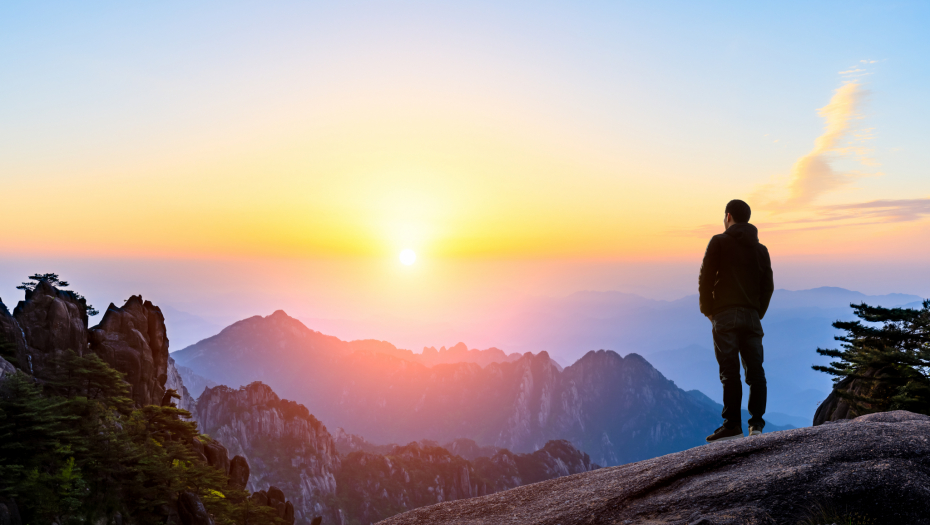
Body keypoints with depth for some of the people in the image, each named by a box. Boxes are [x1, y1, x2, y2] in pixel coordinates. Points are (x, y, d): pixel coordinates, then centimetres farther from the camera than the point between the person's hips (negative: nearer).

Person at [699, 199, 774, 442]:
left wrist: (707, 310, 4)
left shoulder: (719, 242, 0)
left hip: (725, 314, -5)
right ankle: (756, 423, 2)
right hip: (752, 315, 5)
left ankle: (732, 425, -8)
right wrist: (758, 313, 19)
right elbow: (768, 286, 13)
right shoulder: (760, 249, 16)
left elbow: (705, 278, -6)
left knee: (729, 370, -8)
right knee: (755, 370, 5)